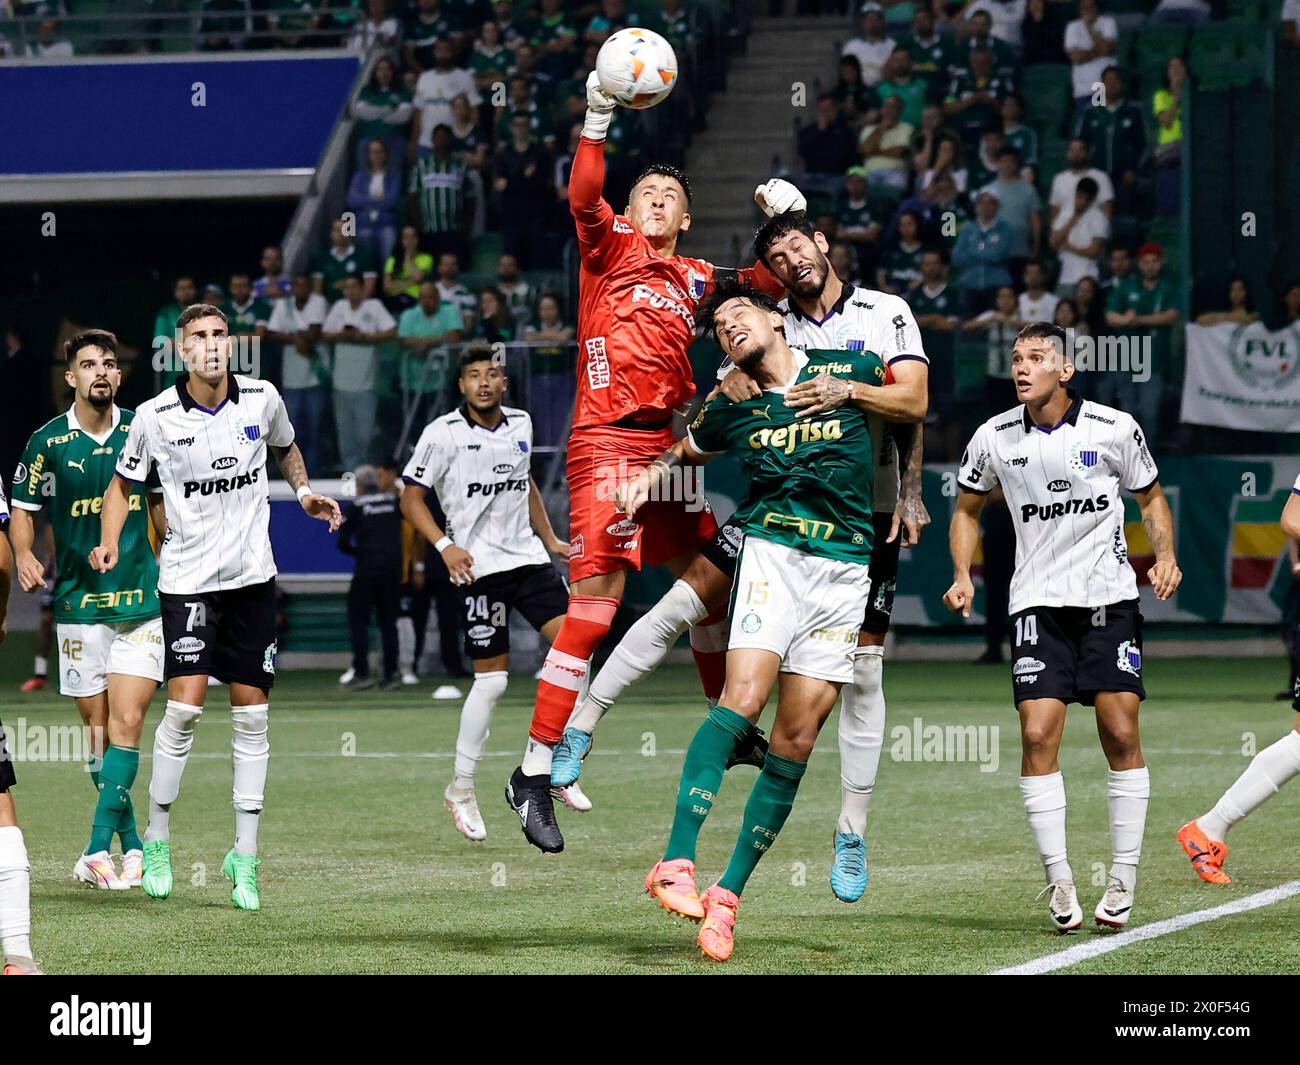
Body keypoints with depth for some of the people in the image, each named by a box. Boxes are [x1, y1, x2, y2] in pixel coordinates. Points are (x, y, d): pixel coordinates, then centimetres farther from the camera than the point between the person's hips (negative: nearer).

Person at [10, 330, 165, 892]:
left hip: (141, 598, 0)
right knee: (99, 730, 3)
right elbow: (22, 509, 8)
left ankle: (98, 849, -14)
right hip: (78, 603, 0)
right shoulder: (48, 441, 0)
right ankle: (132, 846, 15)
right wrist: (24, 556, -9)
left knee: (126, 724, -12)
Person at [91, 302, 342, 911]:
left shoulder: (262, 399, -1)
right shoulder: (156, 416, -8)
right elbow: (122, 484, 6)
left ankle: (244, 858, 9)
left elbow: (285, 447, 22)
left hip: (252, 575, 3)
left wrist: (304, 491, 4)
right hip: (187, 579, -3)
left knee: (251, 713, 2)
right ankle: (156, 839, 4)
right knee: (185, 706, -14)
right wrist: (110, 543, -9)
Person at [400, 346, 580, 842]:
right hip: (480, 567, -5)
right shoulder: (443, 433, -8)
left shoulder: (520, 424, 10)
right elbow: (411, 499, -4)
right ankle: (461, 789, 8)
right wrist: (445, 545, -17)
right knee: (492, 680, -6)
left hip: (529, 558, 5)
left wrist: (549, 538, 23)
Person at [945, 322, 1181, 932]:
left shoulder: (1115, 429, -4)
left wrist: (1164, 556, -5)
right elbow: (967, 509, 16)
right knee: (1037, 736, -10)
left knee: (1121, 734, -5)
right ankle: (1058, 880, -2)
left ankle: (1123, 878, 6)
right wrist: (963, 575, 2)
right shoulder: (995, 438, 0)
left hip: (1110, 600, -1)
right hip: (1038, 604, 1)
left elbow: (1151, 497, 12)